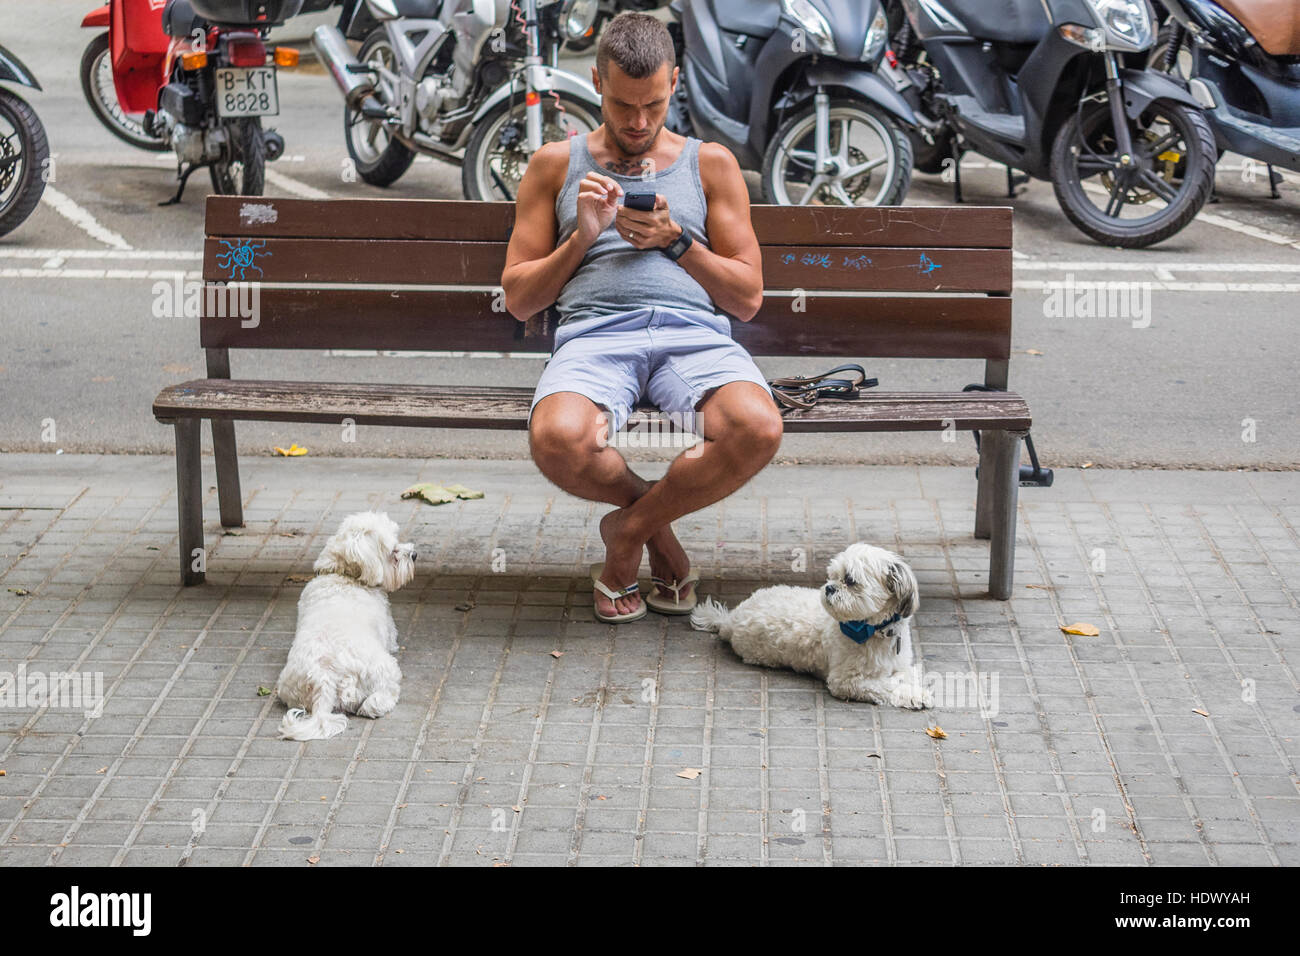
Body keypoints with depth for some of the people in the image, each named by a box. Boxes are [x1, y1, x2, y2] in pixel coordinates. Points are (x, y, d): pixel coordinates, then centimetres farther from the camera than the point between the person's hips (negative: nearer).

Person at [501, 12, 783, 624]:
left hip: (695, 335, 1)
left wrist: (676, 241, 1)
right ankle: (659, 528, -3)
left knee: (758, 430, -35)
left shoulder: (711, 164, 21)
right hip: (595, 334, -1)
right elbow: (518, 298, 16)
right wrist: (583, 236, 2)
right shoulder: (556, 165, 20)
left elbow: (748, 297, 16)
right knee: (557, 439, -38)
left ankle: (629, 530, -7)